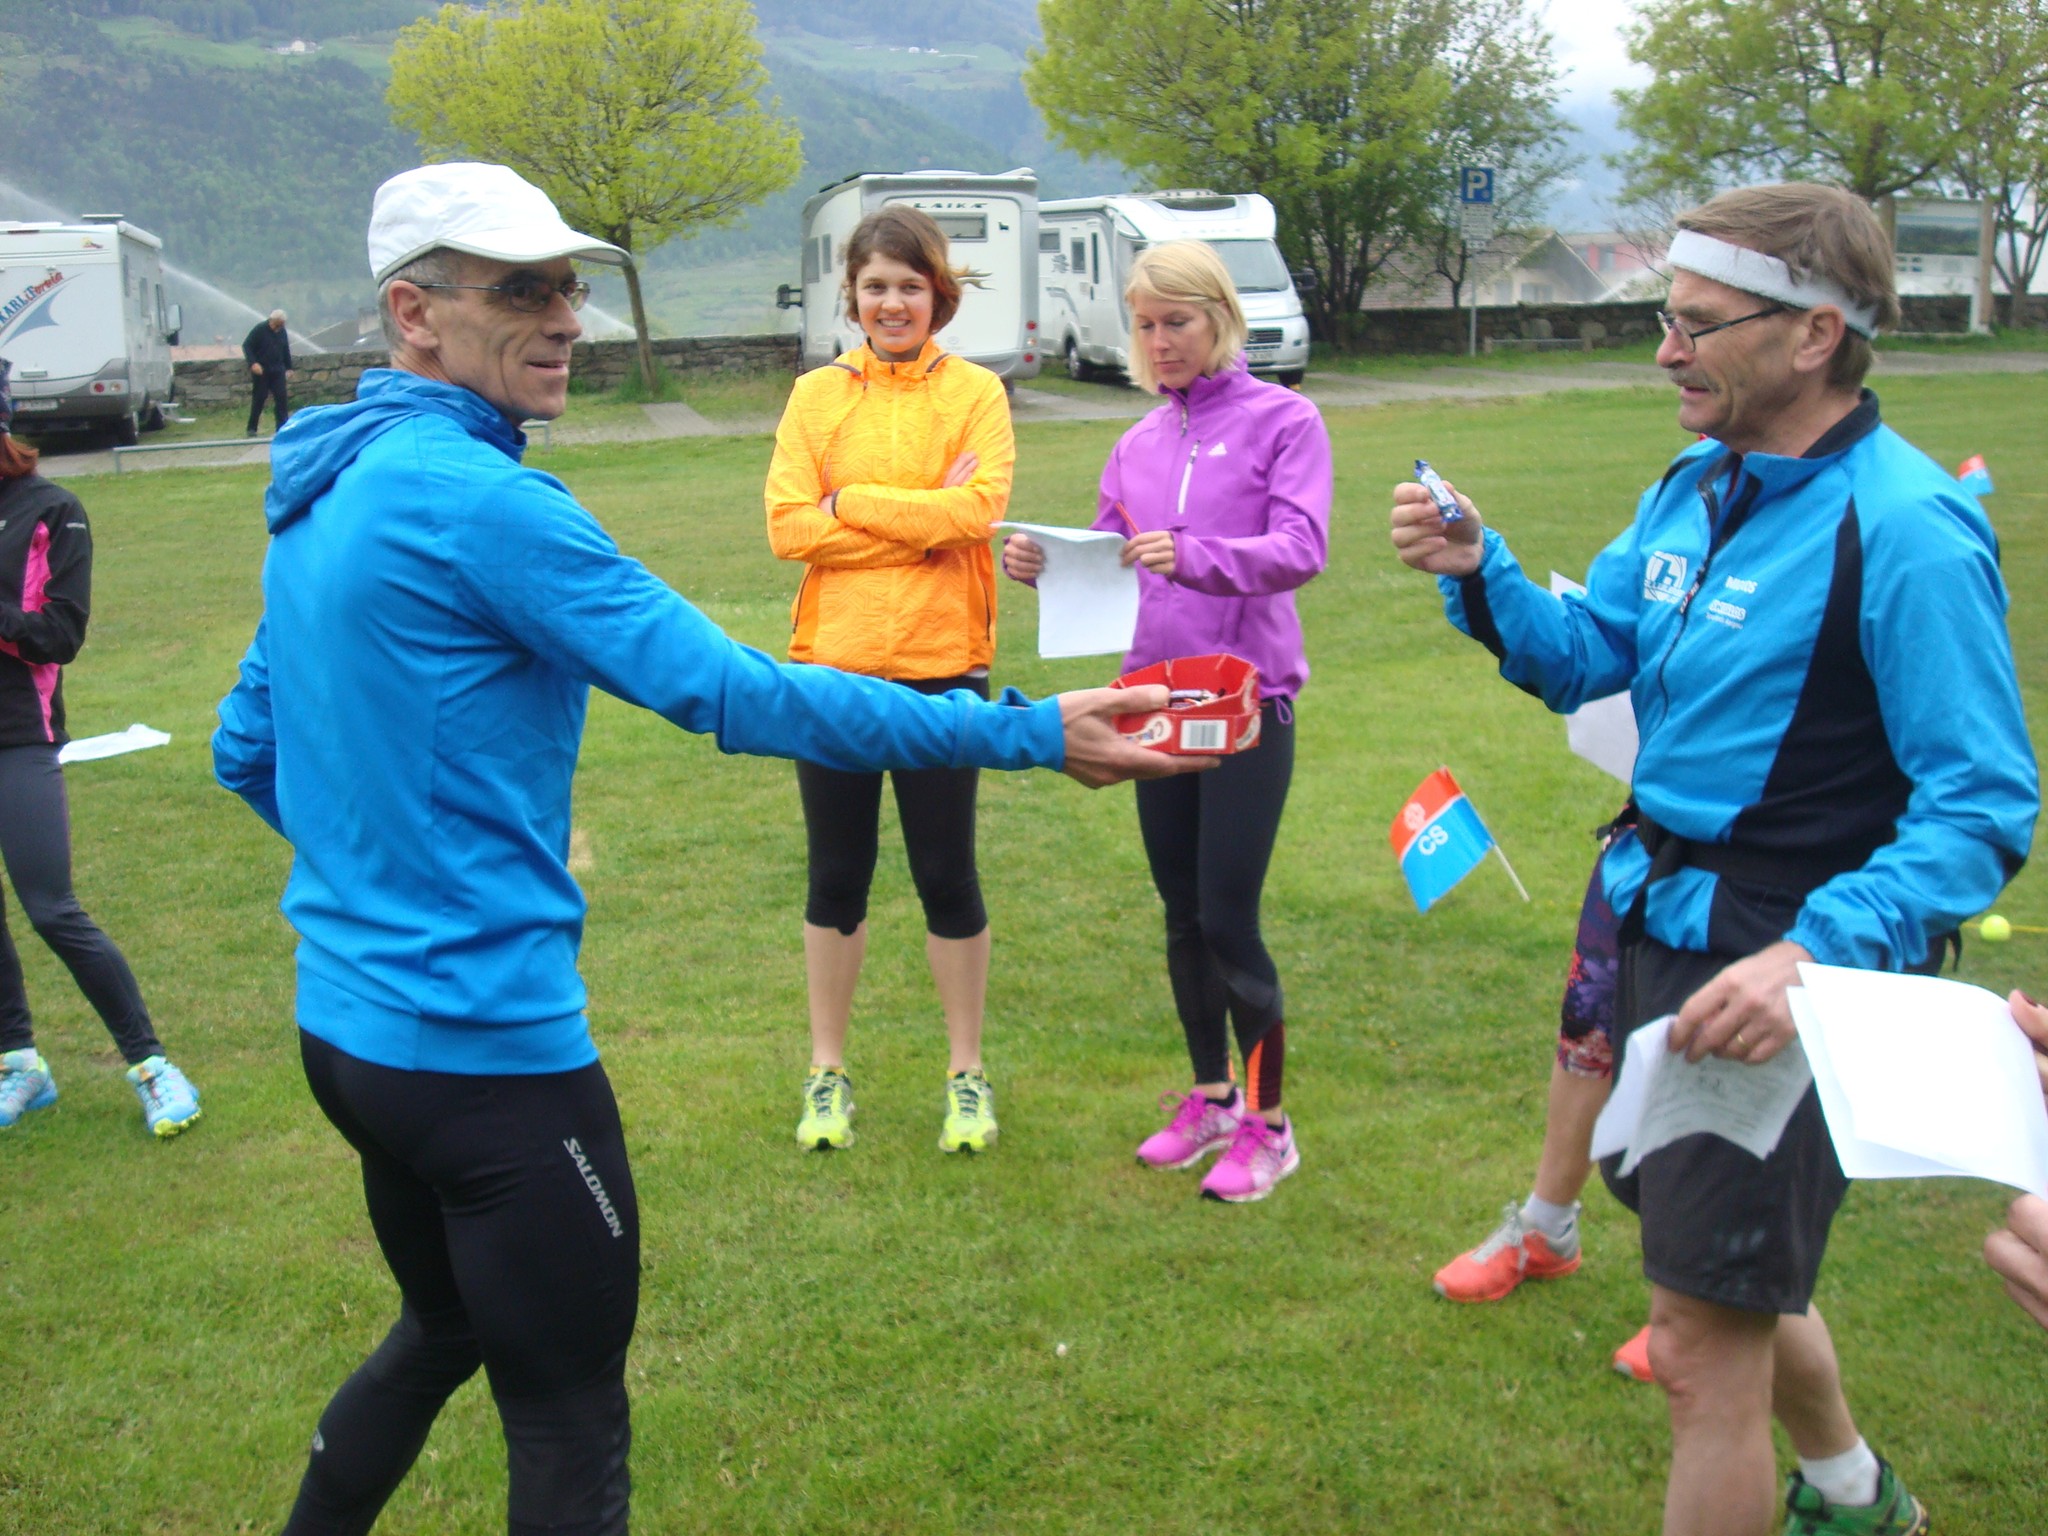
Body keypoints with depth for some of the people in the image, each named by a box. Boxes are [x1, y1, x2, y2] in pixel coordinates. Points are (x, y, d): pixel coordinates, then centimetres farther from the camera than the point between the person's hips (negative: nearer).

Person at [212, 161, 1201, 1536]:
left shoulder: (323, 496, 9)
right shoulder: (482, 501, -20)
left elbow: (248, 754, 17)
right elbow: (733, 695, -23)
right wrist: (1028, 732, -21)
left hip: (348, 1022, 10)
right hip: (486, 1042, -10)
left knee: (445, 1327, 30)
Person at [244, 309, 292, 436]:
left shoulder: (282, 332, 6)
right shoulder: (259, 330, -10)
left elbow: (286, 350, 17)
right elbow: (246, 346, -11)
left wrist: (288, 367, 15)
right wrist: (253, 363, -23)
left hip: (278, 371, 5)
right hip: (261, 371, -4)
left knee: (281, 397, -3)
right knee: (258, 399, -2)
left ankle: (282, 427, 0)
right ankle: (252, 428, 6)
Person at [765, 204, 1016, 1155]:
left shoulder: (974, 392, 0)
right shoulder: (817, 395, 4)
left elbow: (976, 512, -15)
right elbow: (788, 528, -7)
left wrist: (851, 503, -10)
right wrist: (923, 516, -11)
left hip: (940, 666, -2)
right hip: (832, 664, 2)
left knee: (947, 876, 7)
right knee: (836, 878, 12)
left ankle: (967, 1075, 23)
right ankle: (827, 1074, 26)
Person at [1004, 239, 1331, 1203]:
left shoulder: (1281, 420, -3)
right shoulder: (1138, 445, 12)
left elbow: (1301, 546, -16)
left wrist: (1196, 557, -32)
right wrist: (1045, 568, -11)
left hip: (1247, 698, -5)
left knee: (1228, 917, -5)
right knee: (1182, 914, 13)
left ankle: (1266, 1124, 12)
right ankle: (1209, 1097, 30)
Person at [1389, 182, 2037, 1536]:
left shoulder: (1906, 531, -21)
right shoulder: (1698, 482, 5)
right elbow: (1583, 657, 13)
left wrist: (1819, 956, -34)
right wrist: (1478, 570, -6)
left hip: (1785, 977, -9)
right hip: (1665, 921, 9)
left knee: (1703, 1349, -2)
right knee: (1738, 1270, 27)